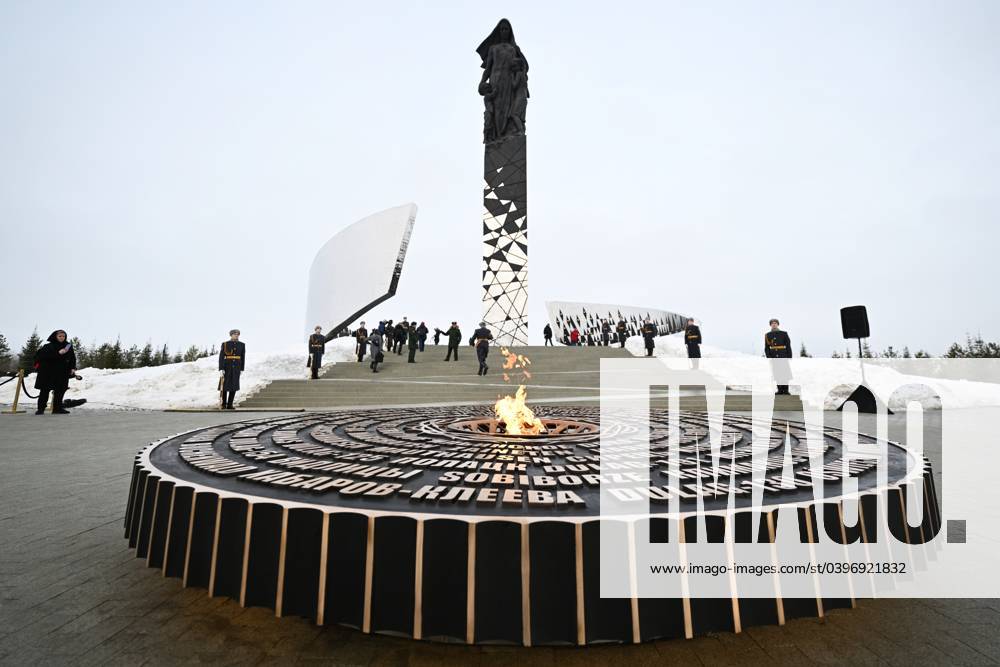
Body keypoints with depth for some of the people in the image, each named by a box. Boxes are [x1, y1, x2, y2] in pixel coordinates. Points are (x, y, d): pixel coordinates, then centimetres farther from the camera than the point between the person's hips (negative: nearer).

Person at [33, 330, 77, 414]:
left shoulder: (68, 346, 10)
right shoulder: (48, 346, -3)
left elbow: (72, 358, 13)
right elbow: (41, 354, -18)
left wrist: (72, 368, 3)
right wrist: (58, 353, -26)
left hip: (62, 373, 3)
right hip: (48, 373, -3)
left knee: (60, 390, 4)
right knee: (45, 390, 0)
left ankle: (57, 408, 11)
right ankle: (41, 408, 8)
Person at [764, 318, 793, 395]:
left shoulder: (784, 334, -2)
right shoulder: (767, 335, 4)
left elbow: (788, 346, -1)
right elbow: (767, 348, 2)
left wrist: (790, 358, -6)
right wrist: (768, 357, -10)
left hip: (783, 356, -2)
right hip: (773, 357, 2)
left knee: (784, 373, -2)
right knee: (777, 374, 4)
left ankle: (785, 391, 6)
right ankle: (780, 390, 10)